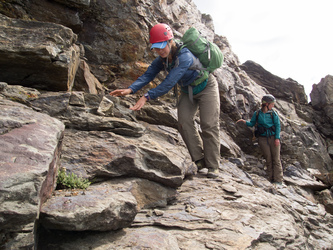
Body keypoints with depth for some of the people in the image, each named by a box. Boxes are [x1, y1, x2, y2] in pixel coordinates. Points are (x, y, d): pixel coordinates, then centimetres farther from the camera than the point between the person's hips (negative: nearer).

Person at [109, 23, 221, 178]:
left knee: (209, 125, -10)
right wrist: (130, 89, -36)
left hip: (206, 88, -7)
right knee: (184, 122, -10)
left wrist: (147, 97, -49)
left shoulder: (184, 56, -35)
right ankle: (199, 160, -3)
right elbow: (148, 75, -19)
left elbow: (169, 82, -43)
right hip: (188, 91, 7)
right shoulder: (161, 59, -11)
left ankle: (213, 166, -4)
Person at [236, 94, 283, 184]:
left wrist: (277, 138, -10)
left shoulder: (273, 113, 2)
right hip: (263, 139, 1)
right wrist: (244, 121, -7)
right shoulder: (257, 113, 5)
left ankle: (278, 180, -3)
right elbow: (252, 124, 12)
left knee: (276, 159, -4)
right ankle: (271, 179, 7)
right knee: (268, 159, 2)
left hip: (273, 138, -1)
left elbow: (278, 126, 0)